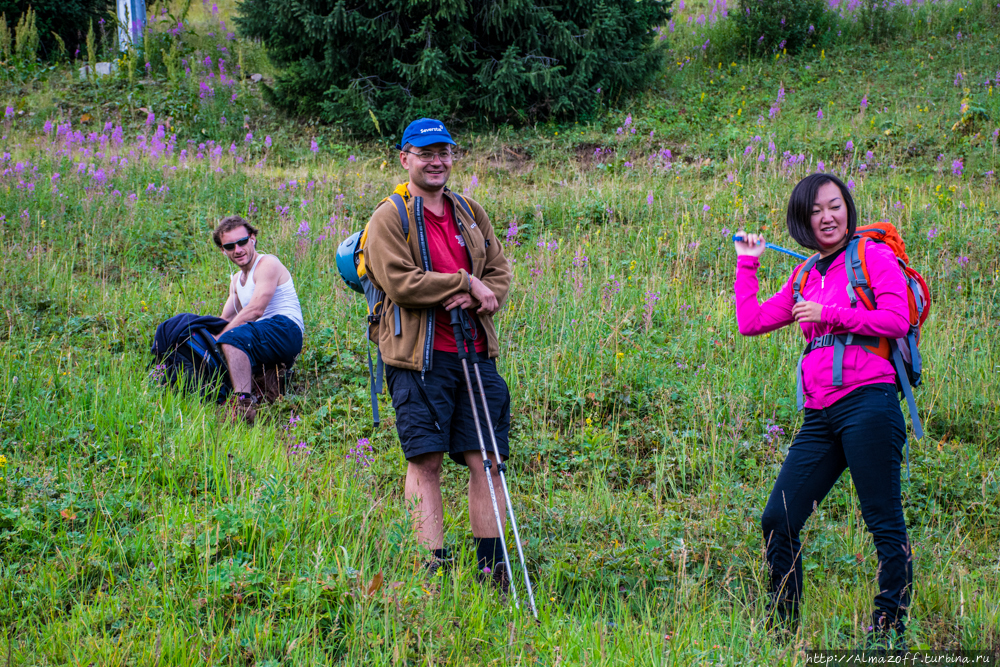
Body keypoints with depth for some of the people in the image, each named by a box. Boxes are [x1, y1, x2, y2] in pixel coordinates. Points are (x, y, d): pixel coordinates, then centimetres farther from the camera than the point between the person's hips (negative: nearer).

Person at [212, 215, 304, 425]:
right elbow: (225, 320, 19)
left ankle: (245, 405, -48)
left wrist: (218, 337, -16)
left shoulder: (267, 265, -3)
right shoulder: (236, 280, 26)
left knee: (232, 337, -33)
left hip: (286, 330, -9)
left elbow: (255, 311, -14)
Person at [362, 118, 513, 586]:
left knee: (486, 459, 2)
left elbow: (500, 272, 15)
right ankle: (435, 563, 0)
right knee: (425, 460, -5)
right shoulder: (389, 218, -1)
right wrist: (464, 282, -11)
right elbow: (400, 283, -13)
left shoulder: (470, 214, 17)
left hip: (475, 351, 5)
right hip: (420, 357, -5)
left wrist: (479, 298, -8)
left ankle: (492, 565, 8)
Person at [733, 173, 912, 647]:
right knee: (778, 522, 3)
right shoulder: (805, 276, 20)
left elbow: (897, 321, -10)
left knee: (884, 522, -5)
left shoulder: (873, 257, 2)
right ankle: (783, 628, 15)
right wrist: (747, 264, 22)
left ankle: (890, 631, 2)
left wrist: (827, 314, -9)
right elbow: (750, 322, 19)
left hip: (868, 401, -7)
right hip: (820, 415, 7)